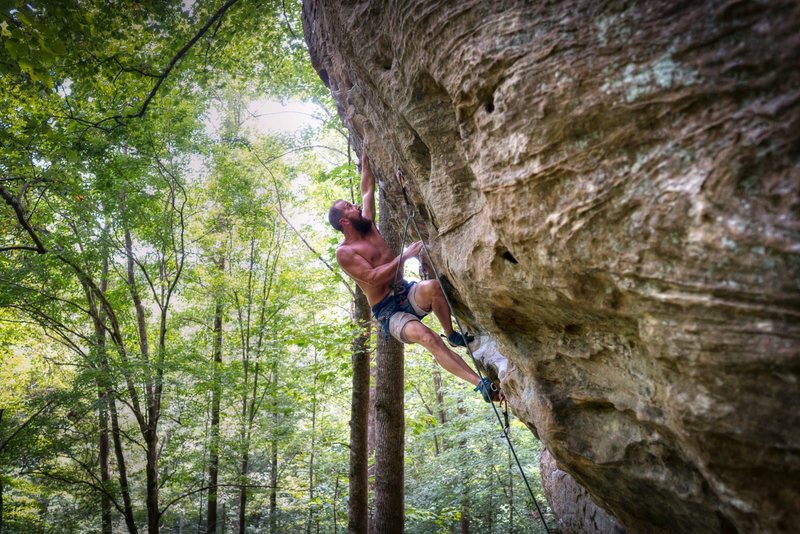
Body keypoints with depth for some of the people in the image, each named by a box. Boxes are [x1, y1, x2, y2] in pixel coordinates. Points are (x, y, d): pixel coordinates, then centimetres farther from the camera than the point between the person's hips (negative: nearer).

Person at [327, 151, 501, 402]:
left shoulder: (367, 226, 11)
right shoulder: (344, 253, -9)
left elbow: (368, 189, 20)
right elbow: (373, 278, -20)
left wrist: (365, 157, 20)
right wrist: (405, 255, -19)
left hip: (407, 292, 6)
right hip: (388, 311, -5)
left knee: (432, 286, -33)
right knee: (425, 337, -34)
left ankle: (453, 335, -9)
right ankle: (482, 384, -38)